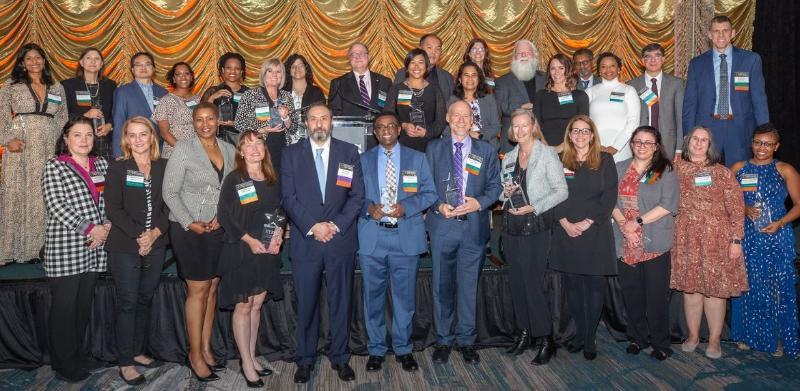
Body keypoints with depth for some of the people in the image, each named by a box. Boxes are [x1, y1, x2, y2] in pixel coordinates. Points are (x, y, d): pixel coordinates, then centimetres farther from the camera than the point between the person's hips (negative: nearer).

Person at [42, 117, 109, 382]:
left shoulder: (101, 165, 13)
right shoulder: (54, 166, -2)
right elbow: (57, 205, -12)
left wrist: (107, 226, -5)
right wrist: (90, 228, -16)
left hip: (95, 247, 5)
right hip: (64, 247, -5)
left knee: (84, 303, 12)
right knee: (64, 305, 2)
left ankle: (78, 354, 26)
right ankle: (64, 364, 14)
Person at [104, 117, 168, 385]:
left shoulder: (164, 167, 7)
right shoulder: (117, 168, 0)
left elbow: (170, 205, 3)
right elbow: (113, 209, -7)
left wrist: (156, 232, -12)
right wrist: (138, 235, -16)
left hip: (156, 246, 3)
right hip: (124, 247, -3)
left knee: (145, 300, 11)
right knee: (127, 303, 0)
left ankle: (137, 352, 25)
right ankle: (125, 362, 8)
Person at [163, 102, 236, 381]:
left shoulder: (229, 150, 6)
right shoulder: (183, 148, -6)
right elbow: (169, 192, -7)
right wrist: (190, 223, -14)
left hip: (219, 229, 4)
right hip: (188, 229, -4)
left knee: (212, 287, 8)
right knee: (198, 289, -1)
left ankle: (206, 348, 20)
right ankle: (195, 355, 10)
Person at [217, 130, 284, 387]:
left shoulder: (272, 180, 9)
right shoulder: (233, 180, -6)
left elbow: (279, 211, 14)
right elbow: (224, 214, -10)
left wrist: (278, 234, -3)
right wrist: (249, 239, -14)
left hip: (267, 250, 5)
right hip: (241, 250, -5)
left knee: (257, 304, 10)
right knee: (243, 306, 0)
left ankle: (252, 357, 21)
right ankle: (247, 364, 9)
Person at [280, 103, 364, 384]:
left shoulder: (349, 152, 7)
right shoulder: (292, 154, 6)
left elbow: (357, 195, 2)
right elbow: (288, 197, -1)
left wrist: (336, 225, -9)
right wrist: (312, 226, -11)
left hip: (341, 239, 1)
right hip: (305, 241, 0)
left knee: (341, 302, 8)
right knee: (306, 304, 6)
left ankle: (340, 357, 22)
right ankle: (305, 360, 21)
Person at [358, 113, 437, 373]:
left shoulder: (417, 159, 9)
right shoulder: (363, 160, 11)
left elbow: (429, 193, 4)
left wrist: (406, 207, -12)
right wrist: (368, 207, -12)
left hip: (406, 236, 0)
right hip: (372, 236, 1)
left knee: (404, 296, 6)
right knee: (373, 296, 7)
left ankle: (403, 349, 22)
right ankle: (376, 349, 22)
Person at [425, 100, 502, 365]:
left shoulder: (486, 151, 10)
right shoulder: (434, 148, 9)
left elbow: (495, 186, 7)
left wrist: (479, 203, -10)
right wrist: (438, 205, -10)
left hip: (474, 226, 0)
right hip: (442, 224, 0)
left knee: (469, 285, 6)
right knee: (442, 285, 6)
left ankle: (466, 340, 19)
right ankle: (443, 340, 19)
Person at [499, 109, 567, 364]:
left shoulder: (547, 154, -4)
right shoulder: (509, 157, 14)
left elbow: (561, 191, -8)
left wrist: (534, 207, -16)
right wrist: (506, 192, -2)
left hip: (536, 226, -6)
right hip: (512, 226, 6)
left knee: (533, 283, -7)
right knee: (516, 281, 9)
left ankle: (546, 340, 5)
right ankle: (524, 332, 23)